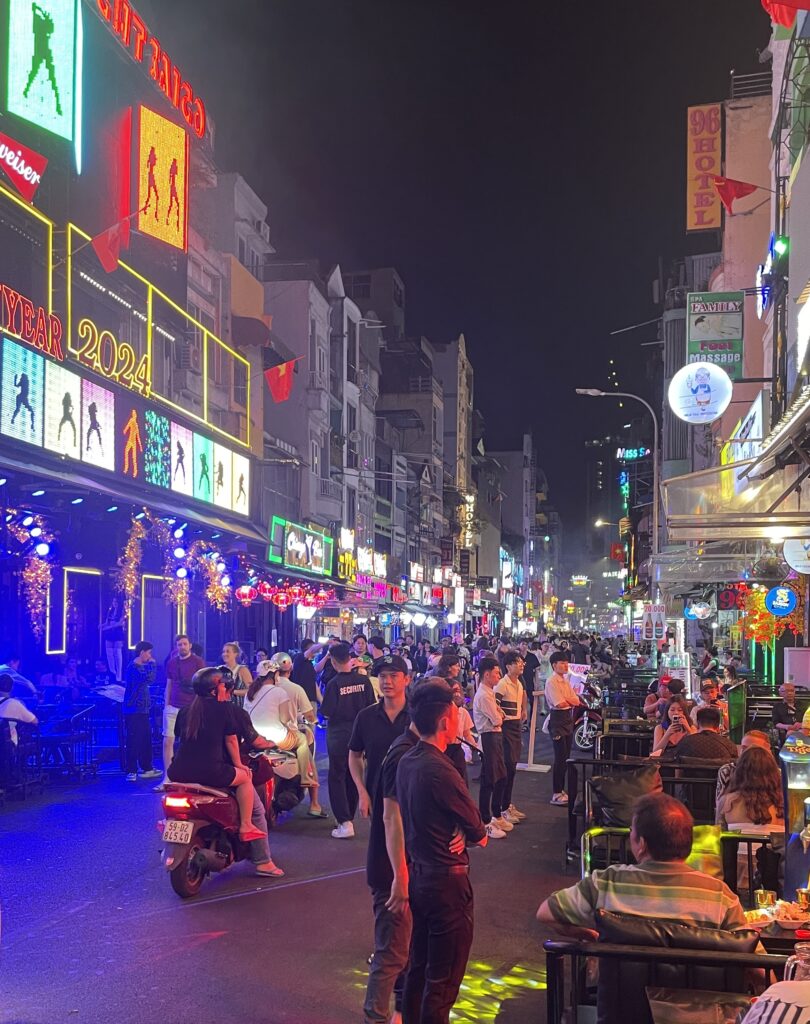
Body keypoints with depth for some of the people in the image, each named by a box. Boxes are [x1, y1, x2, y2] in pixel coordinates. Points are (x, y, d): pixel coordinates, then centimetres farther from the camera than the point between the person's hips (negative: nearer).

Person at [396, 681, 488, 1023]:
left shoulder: (406, 762, 2)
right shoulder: (440, 771, -25)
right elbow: (476, 831, -15)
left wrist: (469, 832, 1)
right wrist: (479, 834, 6)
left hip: (418, 875, 9)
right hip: (447, 880, -9)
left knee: (418, 966, 21)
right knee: (442, 981, 4)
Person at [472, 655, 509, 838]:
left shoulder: (489, 692, 13)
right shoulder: (483, 696, -19)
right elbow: (497, 720, -17)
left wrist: (498, 712, -5)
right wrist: (499, 715, 2)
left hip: (496, 736, 10)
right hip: (489, 738, -10)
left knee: (501, 777, 18)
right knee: (488, 780, -3)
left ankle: (497, 816, 31)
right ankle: (485, 823, 5)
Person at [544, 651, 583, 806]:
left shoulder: (566, 681, 14)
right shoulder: (551, 682, -11)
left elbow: (577, 701, 6)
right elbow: (560, 703, -19)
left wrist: (566, 700, -12)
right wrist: (572, 701, -1)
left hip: (568, 719, 8)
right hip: (557, 719, -8)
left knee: (566, 756, 11)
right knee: (560, 757, -7)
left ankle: (561, 790, 20)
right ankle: (556, 794, -1)